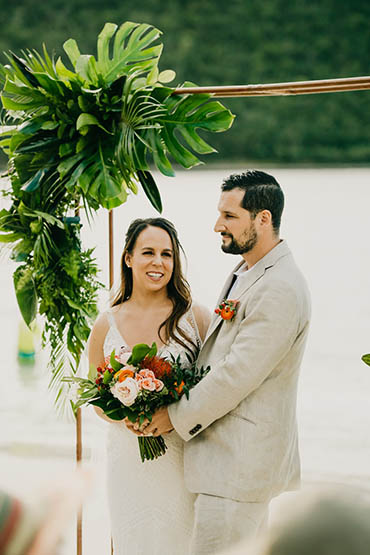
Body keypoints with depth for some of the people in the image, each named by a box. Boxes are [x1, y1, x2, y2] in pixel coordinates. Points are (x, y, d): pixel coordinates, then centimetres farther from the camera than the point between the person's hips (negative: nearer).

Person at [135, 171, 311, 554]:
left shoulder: (280, 289, -20)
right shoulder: (246, 272, 13)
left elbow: (239, 374, -22)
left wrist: (178, 416, -11)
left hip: (240, 461, -10)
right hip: (236, 453, 10)